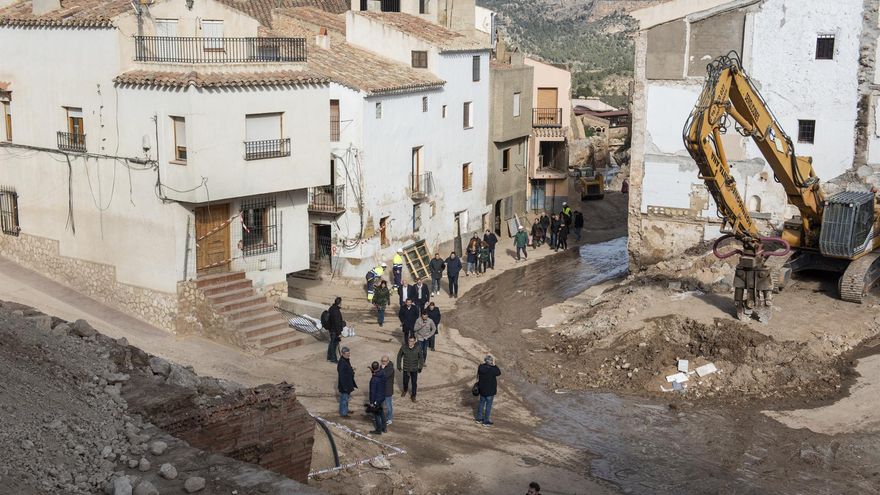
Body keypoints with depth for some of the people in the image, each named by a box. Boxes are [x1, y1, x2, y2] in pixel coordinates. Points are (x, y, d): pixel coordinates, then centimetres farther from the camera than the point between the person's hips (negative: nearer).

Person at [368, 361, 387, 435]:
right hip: (382, 397, 8)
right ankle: (383, 428, 35)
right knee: (382, 412, 23)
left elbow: (372, 392, -24)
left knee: (376, 415, 10)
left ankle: (379, 430, 22)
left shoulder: (374, 379, -30)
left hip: (376, 399, -8)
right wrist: (372, 370, 13)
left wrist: (372, 402, -15)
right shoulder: (382, 374, -9)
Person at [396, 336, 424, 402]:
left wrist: (420, 367, 0)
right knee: (405, 381, 15)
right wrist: (399, 366, 2)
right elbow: (399, 356, -1)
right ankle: (405, 390, 48)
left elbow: (421, 357, -1)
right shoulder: (403, 347, -16)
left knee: (414, 383, 7)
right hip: (406, 369, 1)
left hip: (414, 369, -1)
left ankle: (413, 396, 28)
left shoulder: (417, 348, -16)